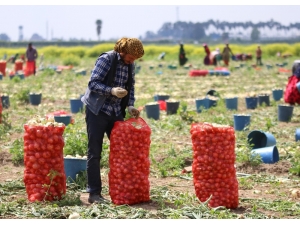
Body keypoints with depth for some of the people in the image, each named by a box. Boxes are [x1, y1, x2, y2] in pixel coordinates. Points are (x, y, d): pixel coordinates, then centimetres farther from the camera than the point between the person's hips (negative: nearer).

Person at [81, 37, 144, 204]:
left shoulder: (130, 65, 4)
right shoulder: (106, 59, -16)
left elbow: (131, 87, 13)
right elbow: (93, 83, -19)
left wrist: (130, 105, -2)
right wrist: (112, 91, -33)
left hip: (116, 112, 7)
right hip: (97, 110, -7)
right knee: (95, 153, -2)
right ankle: (94, 193, 1)